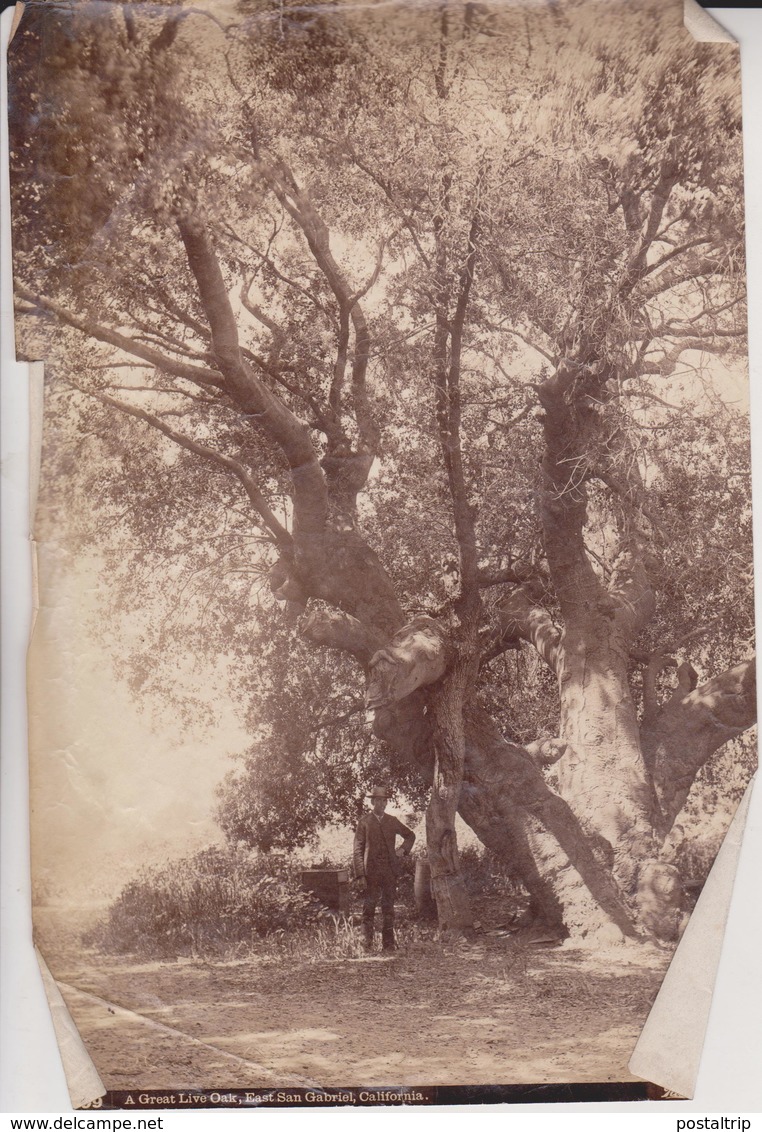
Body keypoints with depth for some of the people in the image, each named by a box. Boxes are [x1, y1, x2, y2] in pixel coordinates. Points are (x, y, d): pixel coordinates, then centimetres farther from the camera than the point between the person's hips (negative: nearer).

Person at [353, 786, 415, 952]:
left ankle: (388, 943, 12)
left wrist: (403, 849, 7)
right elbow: (358, 849, -2)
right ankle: (367, 943, 4)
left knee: (388, 907, 6)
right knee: (369, 907, -2)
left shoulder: (392, 821, 11)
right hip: (371, 871, -3)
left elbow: (410, 835, 26)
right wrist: (360, 874, -9)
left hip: (390, 870, 3)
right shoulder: (364, 821, 1)